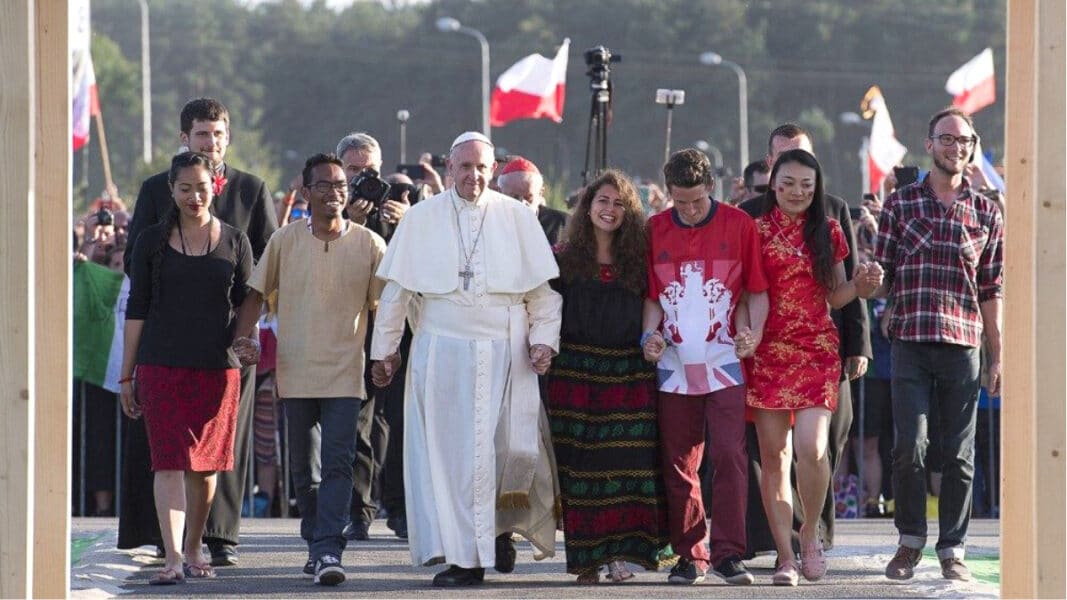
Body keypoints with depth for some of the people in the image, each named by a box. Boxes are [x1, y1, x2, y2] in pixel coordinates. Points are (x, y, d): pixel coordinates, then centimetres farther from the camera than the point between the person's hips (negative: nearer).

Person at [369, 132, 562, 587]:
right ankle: (463, 557, 4)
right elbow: (396, 289, 9)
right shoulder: (422, 219, 5)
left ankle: (501, 525, 23)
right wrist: (384, 348, 9)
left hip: (505, 355, 0)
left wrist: (544, 338, -4)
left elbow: (543, 288, 7)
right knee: (448, 452, -2)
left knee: (513, 449, -6)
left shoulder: (516, 218, 5)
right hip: (442, 351, 0)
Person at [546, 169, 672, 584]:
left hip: (629, 374, 1)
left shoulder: (638, 262, 10)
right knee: (581, 468, -1)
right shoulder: (563, 258, 6)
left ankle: (619, 553, -4)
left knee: (627, 466, -6)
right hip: (575, 372, -1)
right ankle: (587, 557, 2)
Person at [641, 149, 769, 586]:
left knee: (729, 456, -11)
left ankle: (727, 553, -7)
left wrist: (753, 333, -12)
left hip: (723, 363, -3)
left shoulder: (738, 225, 0)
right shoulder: (654, 231, 6)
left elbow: (757, 290, 4)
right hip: (674, 366, 3)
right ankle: (689, 554, 14)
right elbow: (651, 294, 13)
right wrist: (650, 334, -4)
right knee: (678, 464, 5)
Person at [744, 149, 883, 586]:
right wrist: (745, 336, -14)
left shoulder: (828, 232, 10)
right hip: (768, 350, 0)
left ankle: (810, 534, 9)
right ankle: (786, 556, 4)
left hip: (817, 349, 0)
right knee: (774, 456, -2)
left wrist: (861, 286, -5)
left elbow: (835, 296, 15)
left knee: (811, 449, -15)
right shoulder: (756, 231, 5)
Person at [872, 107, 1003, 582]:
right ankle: (910, 540, 10)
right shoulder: (900, 203, 7)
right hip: (910, 342, -1)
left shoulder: (986, 213, 10)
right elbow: (882, 273, 7)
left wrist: (997, 356, 7)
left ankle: (952, 549, 12)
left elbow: (992, 291, 11)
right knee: (910, 446, -8)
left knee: (958, 454, 3)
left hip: (963, 346, 1)